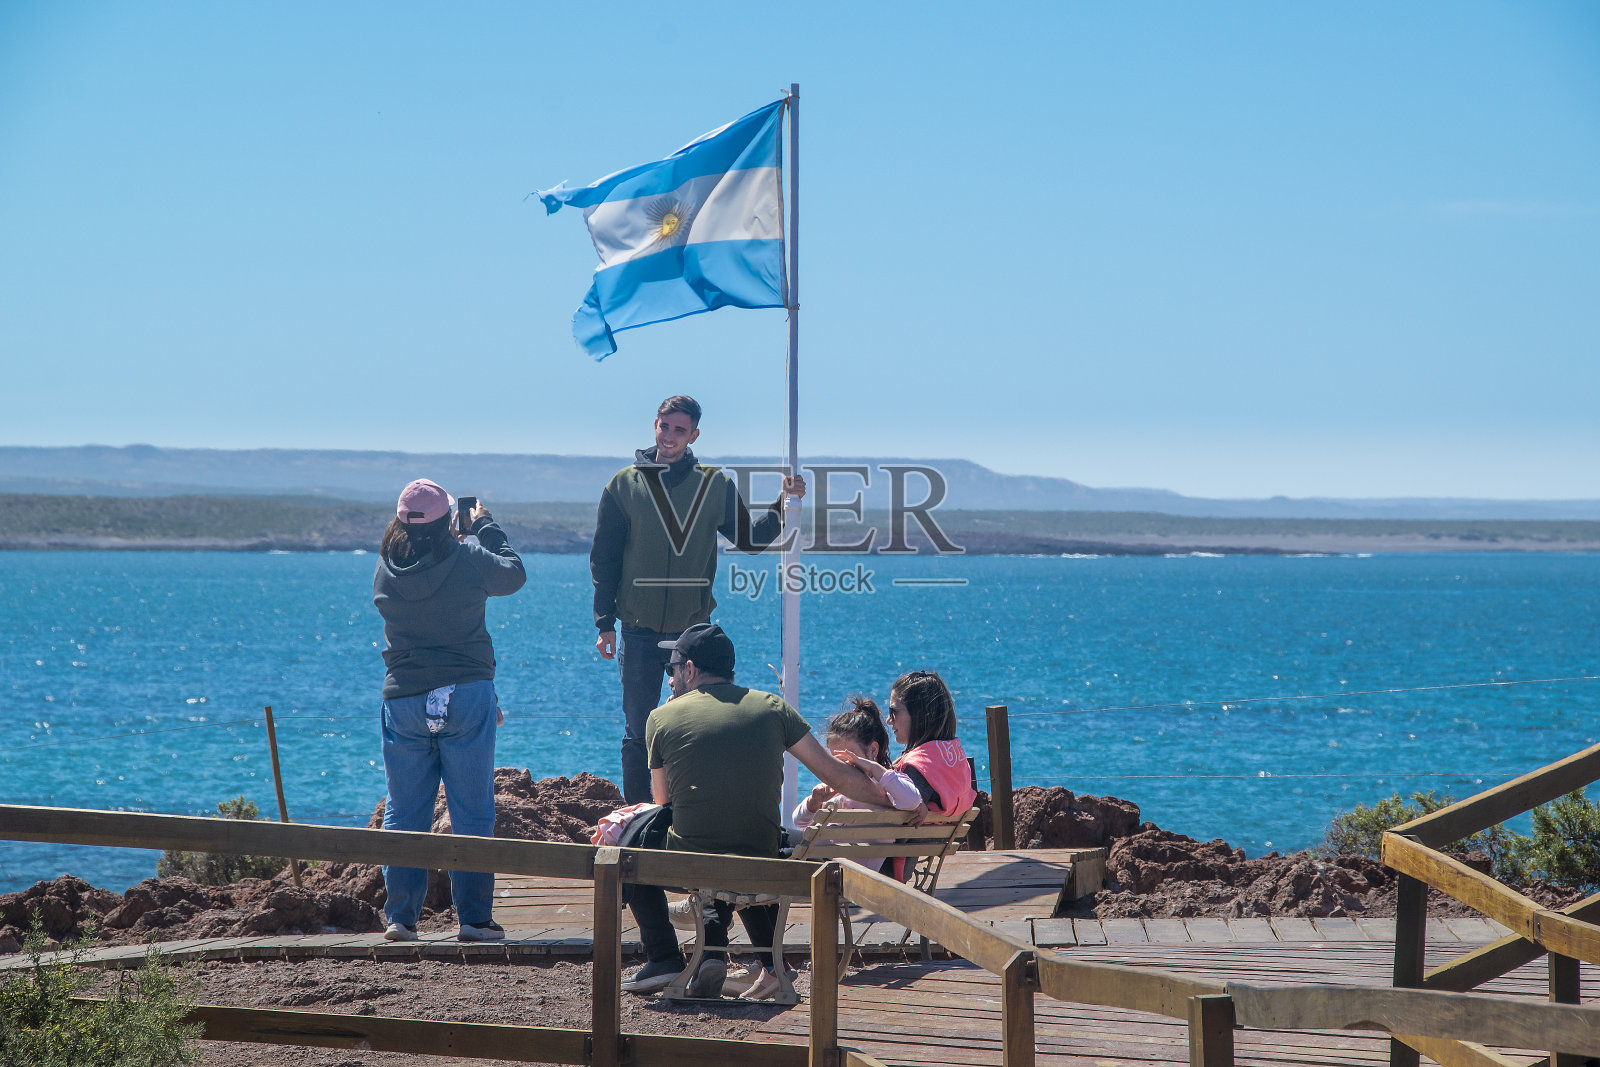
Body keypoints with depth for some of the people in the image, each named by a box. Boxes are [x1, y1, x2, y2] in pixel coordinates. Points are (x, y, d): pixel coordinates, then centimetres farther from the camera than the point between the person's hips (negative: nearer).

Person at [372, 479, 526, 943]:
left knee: (403, 813, 9)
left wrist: (447, 539, 28)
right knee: (472, 813, 3)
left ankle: (400, 916, 8)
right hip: (465, 694, -2)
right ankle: (474, 918, 1)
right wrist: (485, 525, 24)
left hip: (403, 698, 3)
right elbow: (514, 574, 11)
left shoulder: (387, 569, -1)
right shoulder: (467, 560, -9)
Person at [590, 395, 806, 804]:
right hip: (639, 630, -1)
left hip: (693, 628, 1)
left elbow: (749, 538, 5)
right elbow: (604, 558, 3)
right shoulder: (624, 485, 2)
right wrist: (605, 623, -2)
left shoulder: (715, 485, 4)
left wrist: (783, 506, -11)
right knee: (638, 732, 3)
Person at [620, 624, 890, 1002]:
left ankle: (663, 958, 18)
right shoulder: (771, 708, 3)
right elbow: (838, 776, 1)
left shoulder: (662, 718, -2)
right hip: (761, 867, 2)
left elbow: (662, 798, 10)